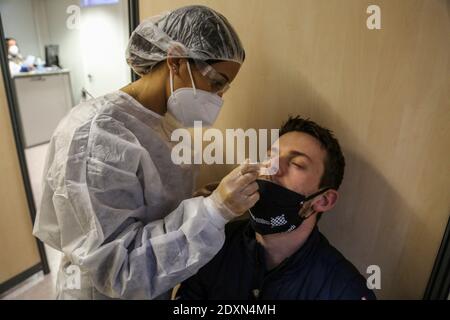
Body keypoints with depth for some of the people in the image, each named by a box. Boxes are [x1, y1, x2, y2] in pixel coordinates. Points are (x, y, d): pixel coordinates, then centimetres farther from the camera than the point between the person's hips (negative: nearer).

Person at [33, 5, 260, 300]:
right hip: (108, 291, -7)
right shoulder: (95, 133, -29)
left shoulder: (162, 121, -4)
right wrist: (214, 209, -35)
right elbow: (116, 269, -28)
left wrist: (226, 204, -8)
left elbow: (164, 209, 2)